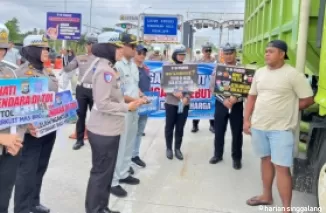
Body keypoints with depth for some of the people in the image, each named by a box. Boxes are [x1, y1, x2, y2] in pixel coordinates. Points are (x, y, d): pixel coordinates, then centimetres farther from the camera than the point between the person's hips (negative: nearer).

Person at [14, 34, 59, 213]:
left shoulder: (48, 72, 10)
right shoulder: (21, 72, -11)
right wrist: (27, 125, -25)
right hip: (33, 130, -7)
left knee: (40, 168, 18)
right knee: (27, 171, 1)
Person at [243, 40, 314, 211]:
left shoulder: (293, 74, -11)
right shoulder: (260, 73, 7)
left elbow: (308, 100, -7)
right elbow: (252, 97, 13)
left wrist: (287, 110, -1)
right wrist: (246, 119, 7)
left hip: (281, 128, -6)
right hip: (258, 126, 6)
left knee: (282, 167, -4)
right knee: (265, 160, 18)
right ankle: (267, 196, 34)